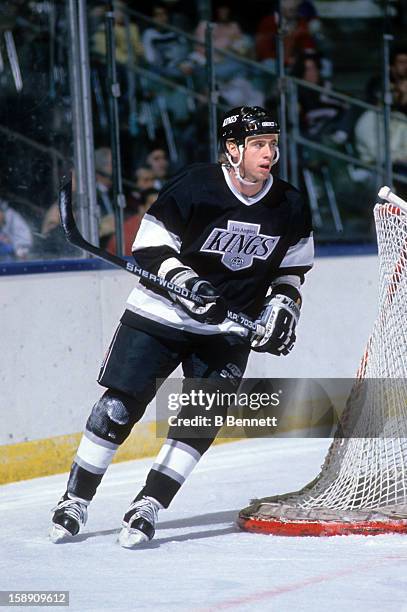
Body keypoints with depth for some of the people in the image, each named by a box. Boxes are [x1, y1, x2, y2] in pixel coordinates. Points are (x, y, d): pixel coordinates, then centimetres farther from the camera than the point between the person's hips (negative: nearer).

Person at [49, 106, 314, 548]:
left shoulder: (289, 207, -2)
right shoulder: (195, 187, -16)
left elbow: (293, 266, 15)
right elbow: (149, 247, -11)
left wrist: (284, 304, 0)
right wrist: (182, 281, -25)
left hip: (228, 330, 3)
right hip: (162, 313, -3)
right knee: (119, 407, -5)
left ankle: (148, 507, -4)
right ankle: (76, 500, 8)